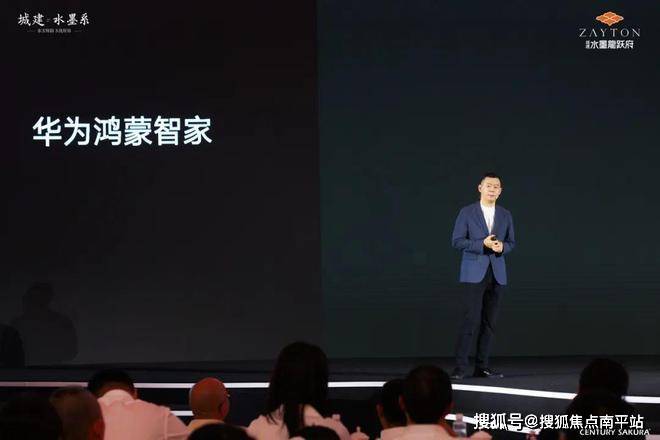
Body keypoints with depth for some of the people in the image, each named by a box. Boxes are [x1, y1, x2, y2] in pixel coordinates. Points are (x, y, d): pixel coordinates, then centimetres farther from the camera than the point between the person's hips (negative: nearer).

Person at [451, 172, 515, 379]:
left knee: (489, 322, 4)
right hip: (474, 273, -4)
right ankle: (460, 366, -9)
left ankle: (482, 366, 10)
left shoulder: (505, 215, 11)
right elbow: (457, 241, -5)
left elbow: (511, 242, 14)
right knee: (471, 320, -12)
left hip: (497, 273, 4)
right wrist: (482, 244, -16)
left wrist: (502, 246, -9)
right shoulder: (467, 213, -1)